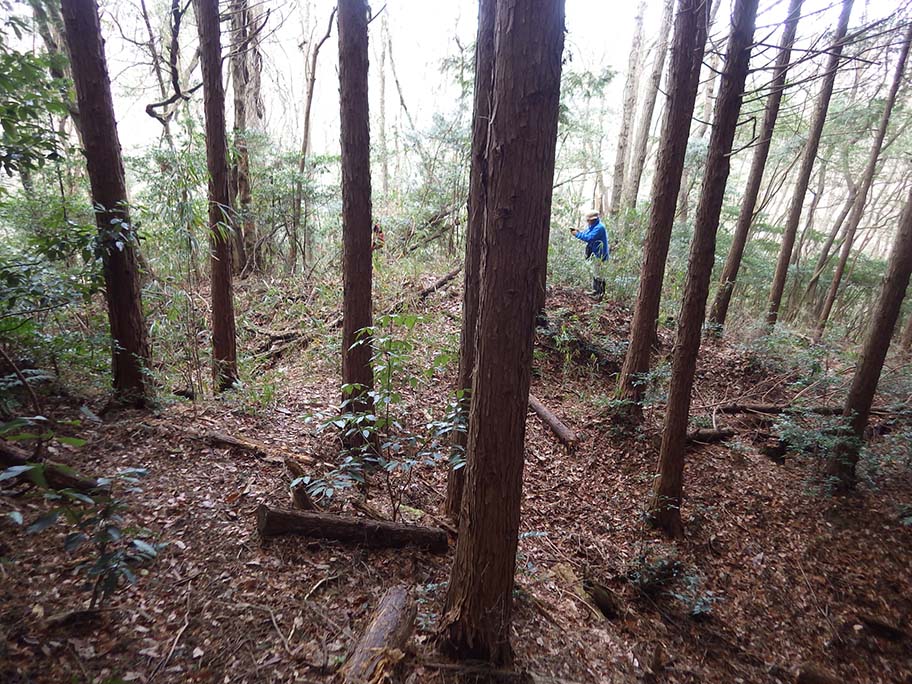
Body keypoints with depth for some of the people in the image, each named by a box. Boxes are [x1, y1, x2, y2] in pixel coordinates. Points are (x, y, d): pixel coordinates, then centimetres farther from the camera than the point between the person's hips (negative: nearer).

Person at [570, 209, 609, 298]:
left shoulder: (599, 227, -20)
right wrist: (578, 232, -1)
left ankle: (601, 294, -1)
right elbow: (586, 233, 17)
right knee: (594, 274, 18)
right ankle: (595, 292, 28)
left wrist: (577, 234, -19)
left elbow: (589, 238, -27)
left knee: (598, 275, -7)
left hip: (598, 256, -11)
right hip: (594, 255, 11)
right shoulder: (593, 226, 13)